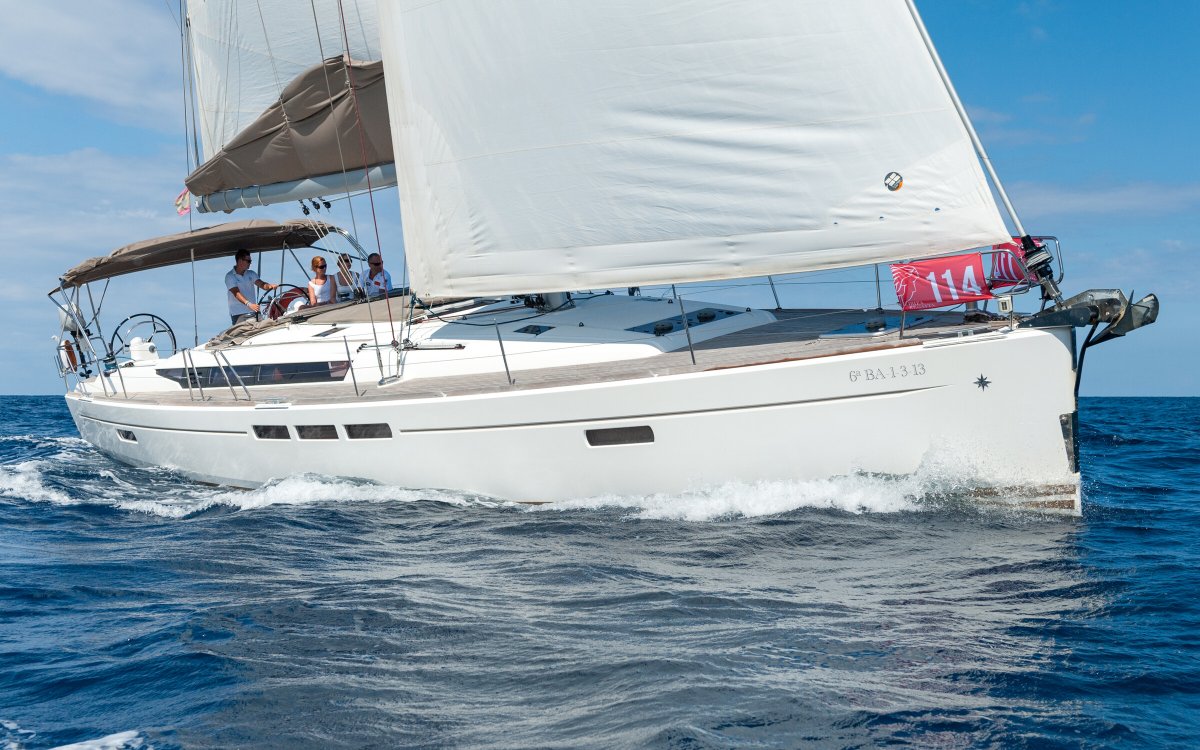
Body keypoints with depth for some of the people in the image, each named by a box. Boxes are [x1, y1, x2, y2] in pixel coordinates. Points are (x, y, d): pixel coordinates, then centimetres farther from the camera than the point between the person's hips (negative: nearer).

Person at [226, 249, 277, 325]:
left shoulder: (251, 274, 14)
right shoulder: (230, 276, -4)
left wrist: (269, 286, -24)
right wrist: (248, 304, -32)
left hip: (253, 313, 4)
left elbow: (261, 284, 0)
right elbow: (236, 293, -16)